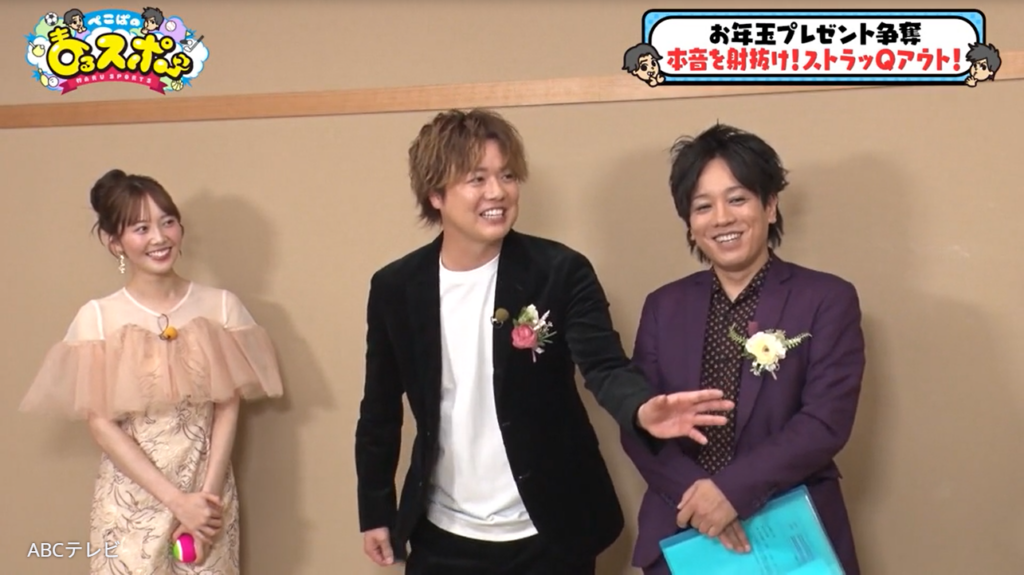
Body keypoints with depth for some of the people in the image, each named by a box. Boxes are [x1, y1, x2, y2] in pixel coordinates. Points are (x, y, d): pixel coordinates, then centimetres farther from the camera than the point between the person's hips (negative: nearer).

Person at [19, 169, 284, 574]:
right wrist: (176, 500, -13)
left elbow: (228, 407, -1)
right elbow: (100, 423, -7)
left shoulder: (221, 306, 0)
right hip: (132, 501, -1)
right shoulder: (97, 318, -4)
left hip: (209, 496, 1)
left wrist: (208, 494, -11)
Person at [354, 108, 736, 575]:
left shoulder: (560, 271, -10)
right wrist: (375, 511, 9)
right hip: (441, 536, 2)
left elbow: (604, 365, -20)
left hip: (547, 534, -2)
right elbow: (380, 409, 6)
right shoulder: (395, 287, -3)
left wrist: (642, 409, -42)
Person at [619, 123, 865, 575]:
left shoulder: (828, 299, -4)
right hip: (679, 534, 3)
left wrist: (731, 491, -21)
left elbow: (825, 423, -13)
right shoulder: (663, 306, 5)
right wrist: (694, 492, -17)